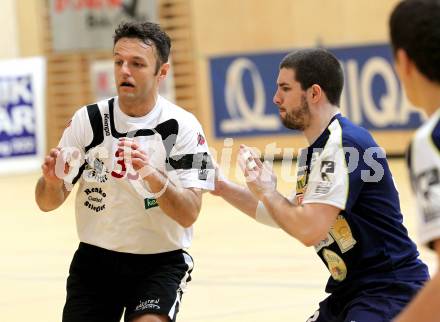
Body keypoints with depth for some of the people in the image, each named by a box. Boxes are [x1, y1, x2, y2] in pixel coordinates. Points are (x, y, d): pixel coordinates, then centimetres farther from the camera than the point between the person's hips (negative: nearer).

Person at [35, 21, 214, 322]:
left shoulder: (182, 127, -11)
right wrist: (52, 181, -24)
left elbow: (189, 215, -17)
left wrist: (153, 176, -34)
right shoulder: (89, 120, -5)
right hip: (95, 259, 3)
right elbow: (47, 203, -1)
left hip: (162, 261, -3)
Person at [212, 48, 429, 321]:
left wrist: (266, 190, -9)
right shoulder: (317, 148, 13)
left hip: (390, 289, -11)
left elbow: (309, 230, -25)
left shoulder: (343, 144, -18)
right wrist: (224, 188, 14)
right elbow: (289, 216, 23)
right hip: (353, 289, 11)